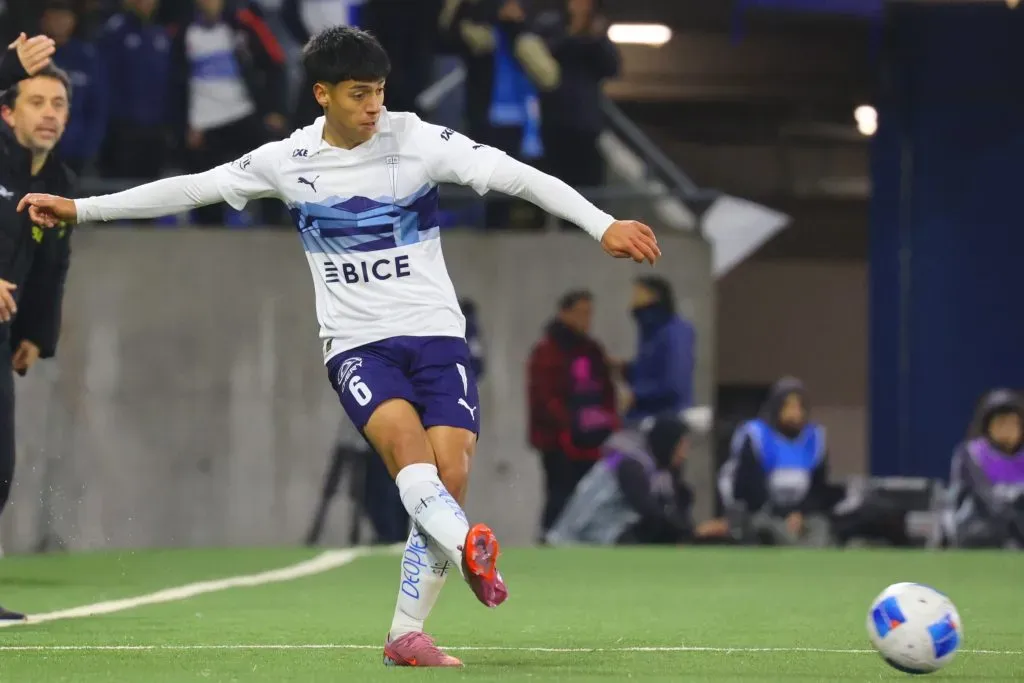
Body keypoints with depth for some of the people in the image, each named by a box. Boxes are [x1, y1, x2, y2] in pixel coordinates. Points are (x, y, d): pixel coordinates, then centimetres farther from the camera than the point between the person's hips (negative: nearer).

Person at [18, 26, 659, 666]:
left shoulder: (419, 141, -4)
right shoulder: (287, 161, 2)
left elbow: (515, 174, -12)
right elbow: (190, 189, 11)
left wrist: (603, 224, -23)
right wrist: (79, 208, 12)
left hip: (436, 332, 0)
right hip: (357, 344, 0)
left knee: (451, 477, -12)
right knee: (405, 439, -30)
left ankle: (407, 634, -4)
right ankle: (470, 549, -51)